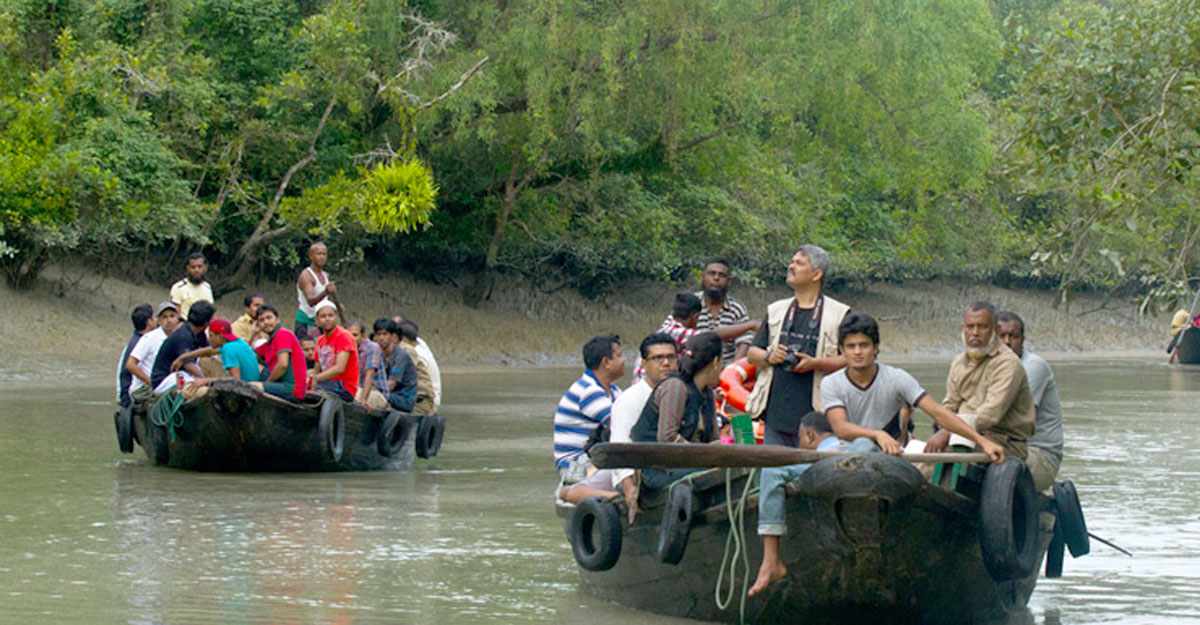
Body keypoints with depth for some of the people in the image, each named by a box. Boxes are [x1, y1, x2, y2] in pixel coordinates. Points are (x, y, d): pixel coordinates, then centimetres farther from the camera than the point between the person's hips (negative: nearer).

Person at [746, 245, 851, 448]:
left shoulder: (838, 314, 3)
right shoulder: (776, 311, 19)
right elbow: (752, 353, 19)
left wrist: (815, 363, -17)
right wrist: (769, 357, -4)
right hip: (776, 412, 4)